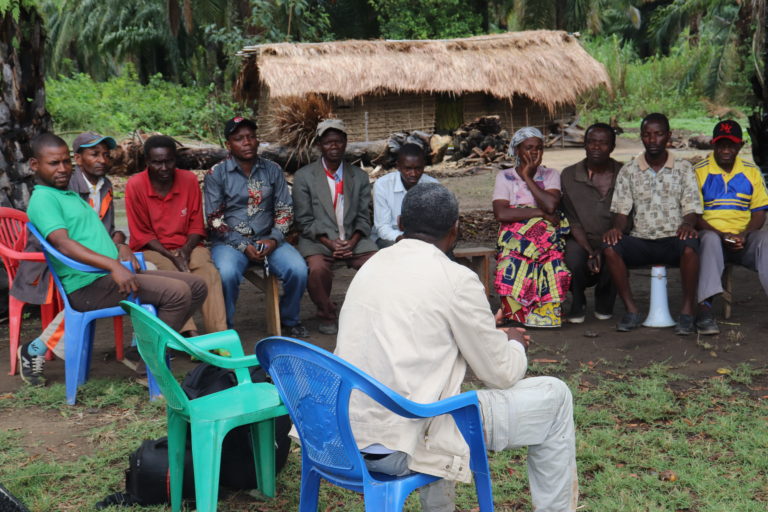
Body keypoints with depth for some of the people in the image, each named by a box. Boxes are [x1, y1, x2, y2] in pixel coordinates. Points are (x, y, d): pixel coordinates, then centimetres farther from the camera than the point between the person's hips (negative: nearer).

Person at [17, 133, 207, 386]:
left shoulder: (71, 195, 24)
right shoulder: (42, 199, -7)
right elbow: (63, 243, -22)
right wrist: (113, 265, -34)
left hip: (110, 275, 10)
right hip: (88, 285, -10)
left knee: (196, 286, 5)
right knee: (177, 292, -24)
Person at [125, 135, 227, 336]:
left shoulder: (189, 180, 1)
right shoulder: (135, 185, -7)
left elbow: (197, 225, 6)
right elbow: (141, 234, -5)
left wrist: (186, 250, -14)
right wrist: (172, 257, -16)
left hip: (185, 246, 2)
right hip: (151, 249, -2)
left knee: (209, 272, -28)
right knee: (171, 272, -34)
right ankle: (189, 333, -43)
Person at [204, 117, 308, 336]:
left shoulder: (272, 170, 9)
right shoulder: (216, 174, 0)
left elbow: (285, 210, 8)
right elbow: (214, 219, -4)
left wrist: (274, 239, -10)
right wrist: (243, 246, -14)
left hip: (267, 240, 3)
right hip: (230, 241, -2)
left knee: (298, 270, -23)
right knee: (227, 274, -35)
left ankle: (289, 320, 4)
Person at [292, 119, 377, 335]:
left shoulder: (360, 177, 14)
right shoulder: (304, 177, 5)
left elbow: (363, 218, 10)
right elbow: (305, 221, 0)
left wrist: (352, 242, -10)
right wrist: (329, 243, -14)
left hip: (353, 239, 2)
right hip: (317, 240, -2)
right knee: (318, 269, -34)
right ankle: (326, 315, -6)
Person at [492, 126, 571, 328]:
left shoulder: (550, 175, 13)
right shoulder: (505, 177, 9)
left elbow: (551, 205, -10)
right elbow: (501, 214, -10)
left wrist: (528, 177, -3)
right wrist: (541, 213, -11)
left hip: (546, 240, 1)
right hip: (515, 241, -1)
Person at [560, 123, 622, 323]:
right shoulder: (569, 175, -1)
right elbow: (572, 221, -4)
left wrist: (608, 242, -20)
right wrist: (590, 252, -18)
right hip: (581, 241, 0)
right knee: (574, 257, -34)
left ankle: (604, 299, 3)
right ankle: (578, 302, 1)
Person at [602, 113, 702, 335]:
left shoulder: (683, 168, 8)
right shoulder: (628, 171, 10)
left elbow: (691, 208, 2)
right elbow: (621, 210, 7)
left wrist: (688, 224, -22)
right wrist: (617, 228, -17)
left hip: (674, 240, -1)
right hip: (641, 241, 2)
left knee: (690, 246, -37)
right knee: (609, 247, -29)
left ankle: (687, 311, -21)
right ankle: (631, 310, -18)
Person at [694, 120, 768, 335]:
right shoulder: (698, 171, 2)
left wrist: (744, 235, -11)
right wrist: (721, 235, -16)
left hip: (743, 240, 3)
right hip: (711, 234, -2)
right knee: (710, 239, -38)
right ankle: (704, 308, -46)